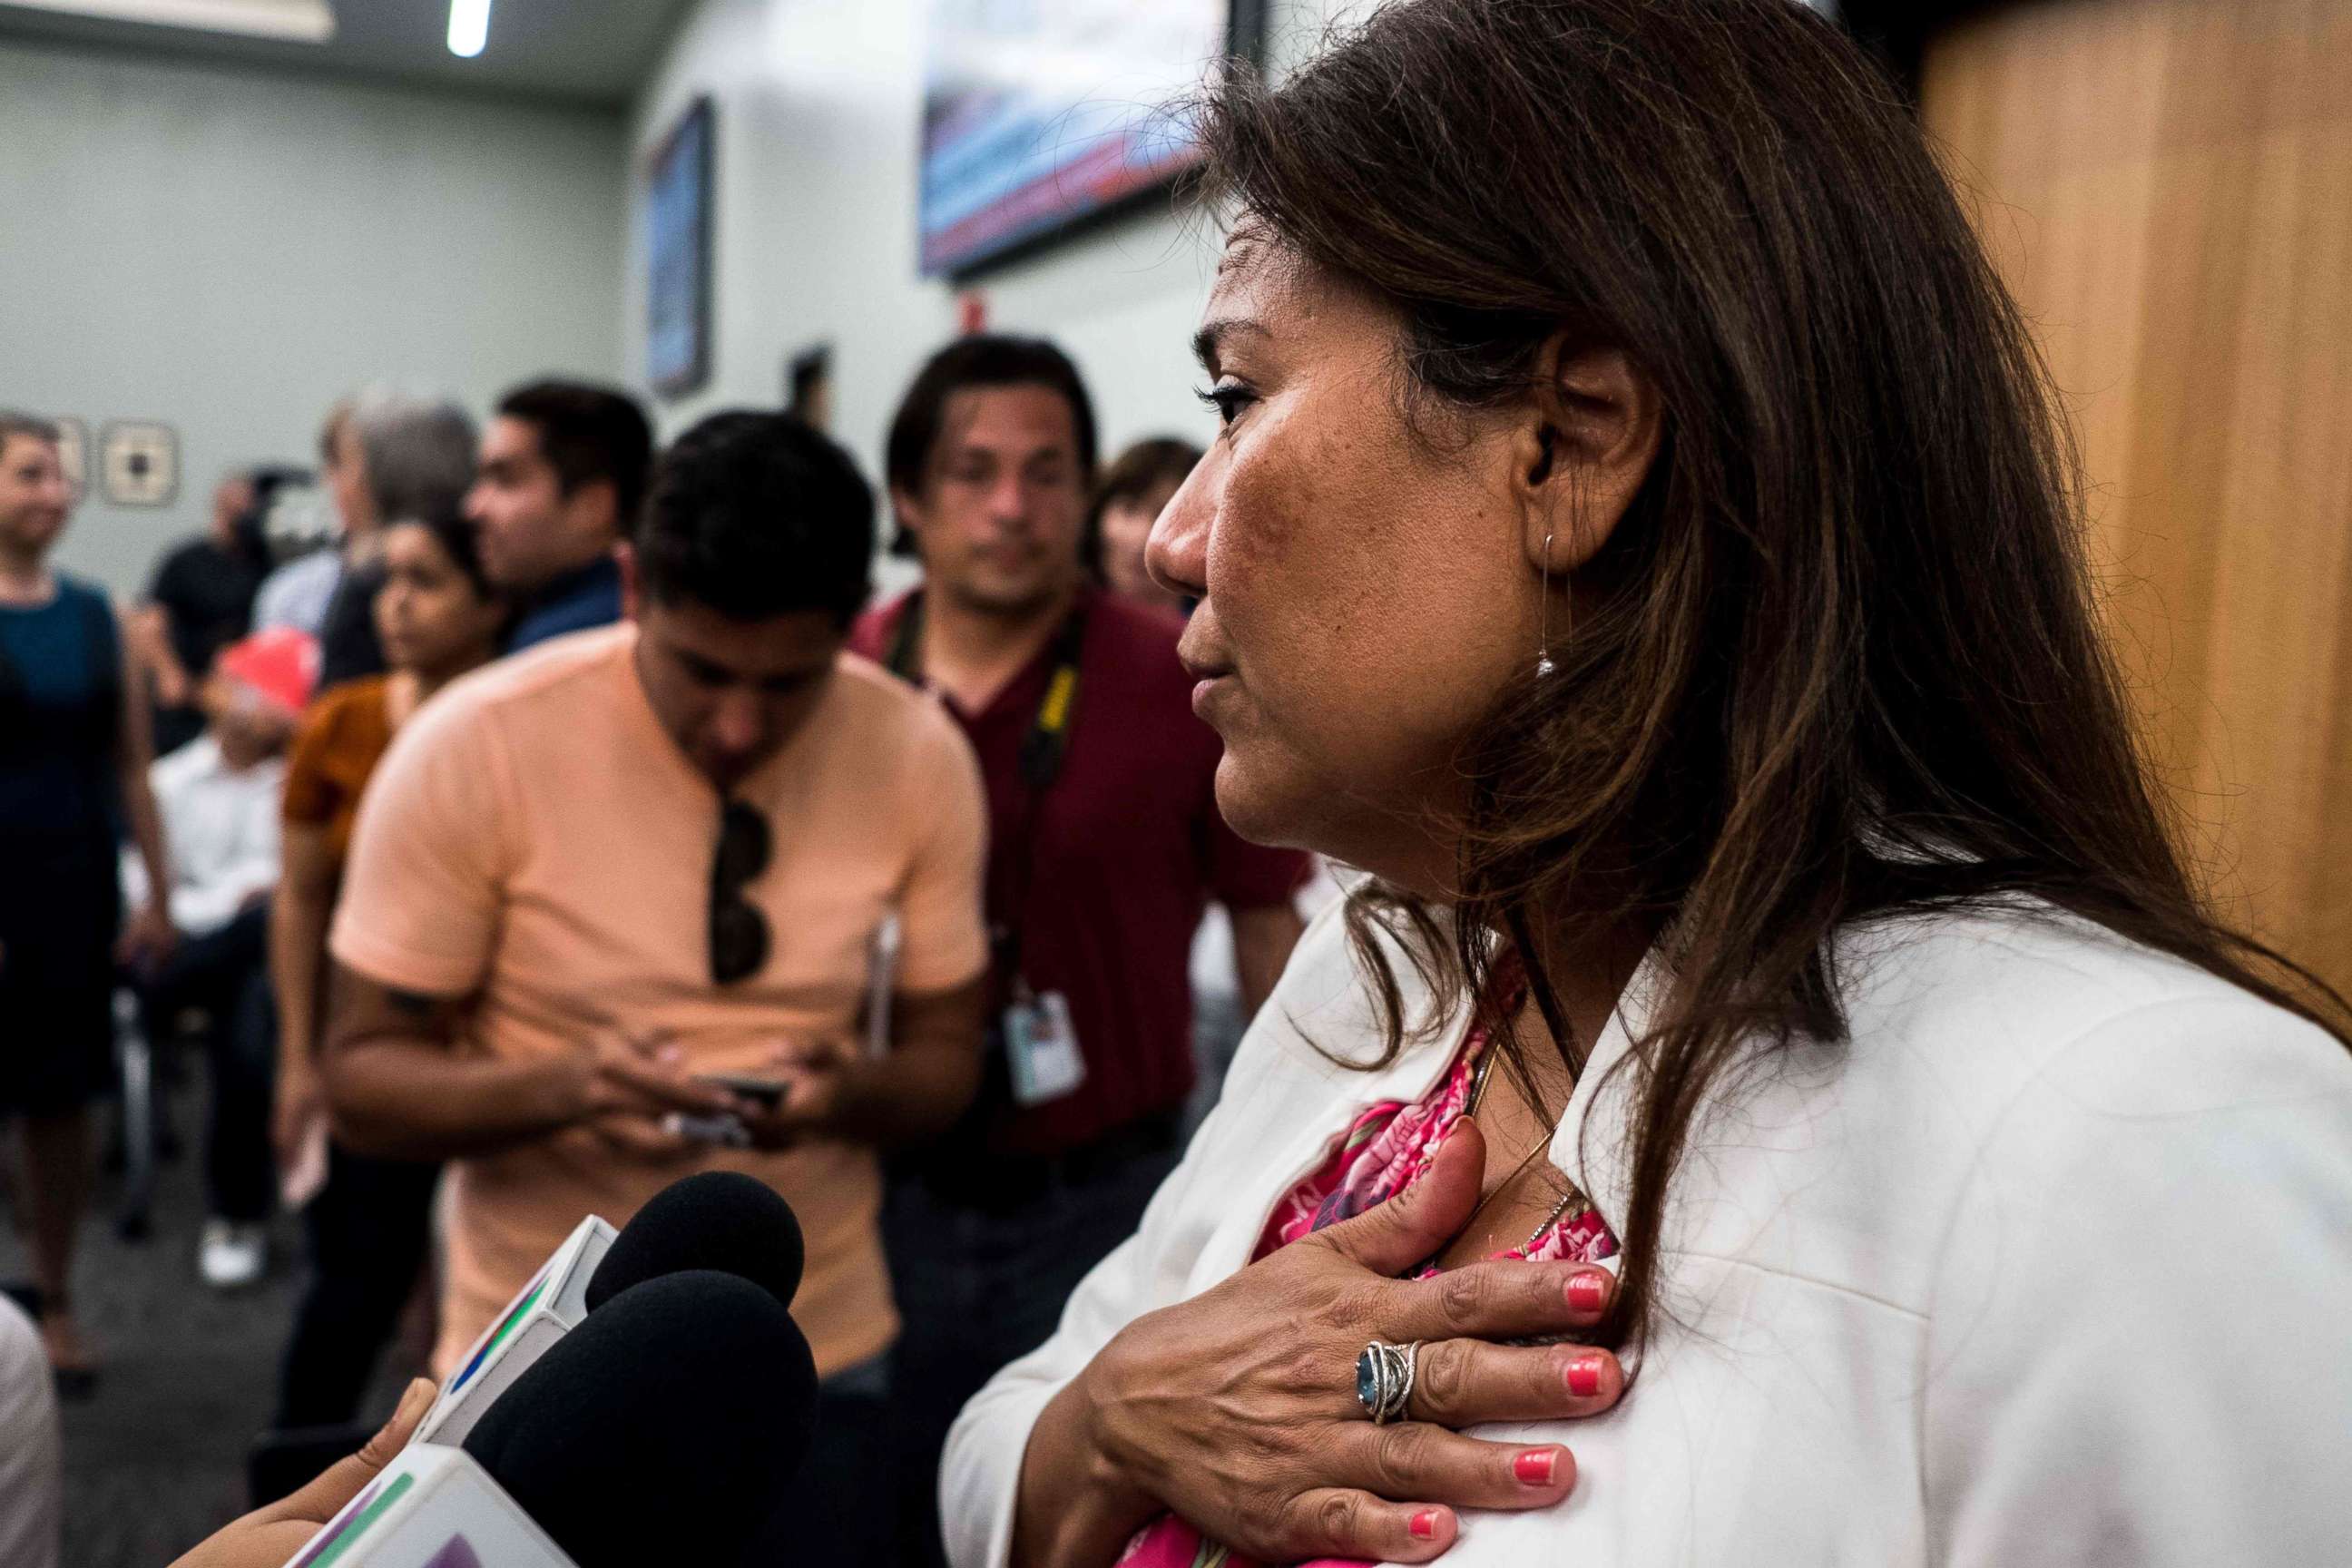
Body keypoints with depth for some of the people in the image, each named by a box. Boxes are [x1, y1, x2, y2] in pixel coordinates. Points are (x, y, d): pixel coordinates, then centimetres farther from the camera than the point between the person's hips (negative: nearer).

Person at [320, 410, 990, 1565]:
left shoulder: (921, 757, -9)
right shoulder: (473, 747, -16)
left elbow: (945, 1058, 0)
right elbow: (364, 1077, -10)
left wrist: (852, 1091, -23)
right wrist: (561, 1088, -30)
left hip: (823, 1351, 2)